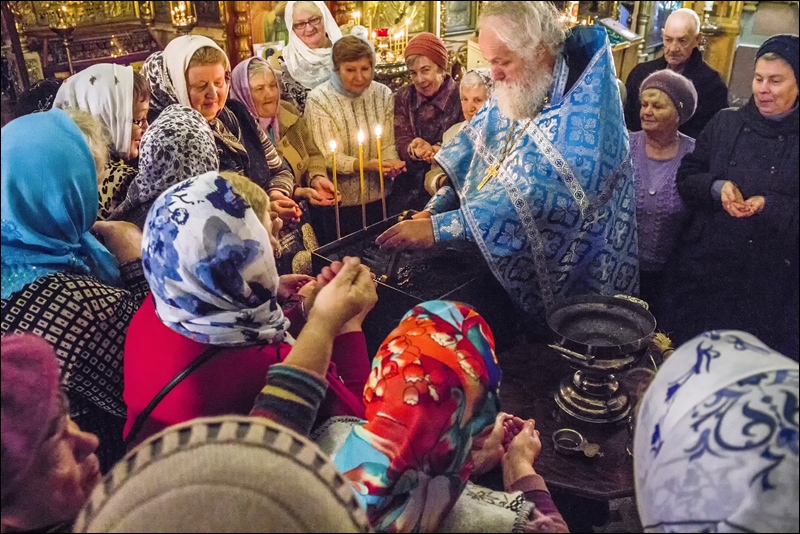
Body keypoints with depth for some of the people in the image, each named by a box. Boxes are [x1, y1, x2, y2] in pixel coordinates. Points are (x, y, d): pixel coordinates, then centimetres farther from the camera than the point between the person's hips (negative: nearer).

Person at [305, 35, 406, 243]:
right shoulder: (318, 100, -12)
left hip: (378, 198, 4)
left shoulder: (383, 95, 2)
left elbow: (388, 144, 1)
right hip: (335, 202, -3)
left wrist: (391, 162, -22)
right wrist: (367, 164, -31)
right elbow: (328, 157, -17)